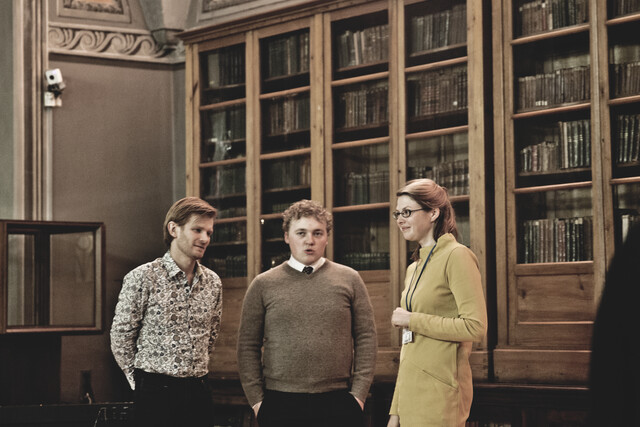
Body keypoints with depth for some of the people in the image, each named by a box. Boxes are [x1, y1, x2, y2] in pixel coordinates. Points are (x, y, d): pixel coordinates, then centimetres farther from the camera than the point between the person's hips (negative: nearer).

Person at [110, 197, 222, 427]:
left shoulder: (213, 282, 8)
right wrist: (140, 381, 2)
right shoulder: (142, 278, -8)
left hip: (198, 391, 5)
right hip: (155, 393, -5)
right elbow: (121, 336, -3)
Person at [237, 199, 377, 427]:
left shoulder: (349, 280, 8)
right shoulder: (263, 285, 7)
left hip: (338, 402, 0)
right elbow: (248, 346, 6)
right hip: (279, 405, 0)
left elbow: (366, 338, 5)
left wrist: (359, 393, -2)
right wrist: (256, 399, -1)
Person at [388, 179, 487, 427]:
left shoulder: (457, 256, -7)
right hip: (411, 392, 8)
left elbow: (475, 327, -18)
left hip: (439, 393, -8)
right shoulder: (414, 268, 17)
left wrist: (411, 320, -11)